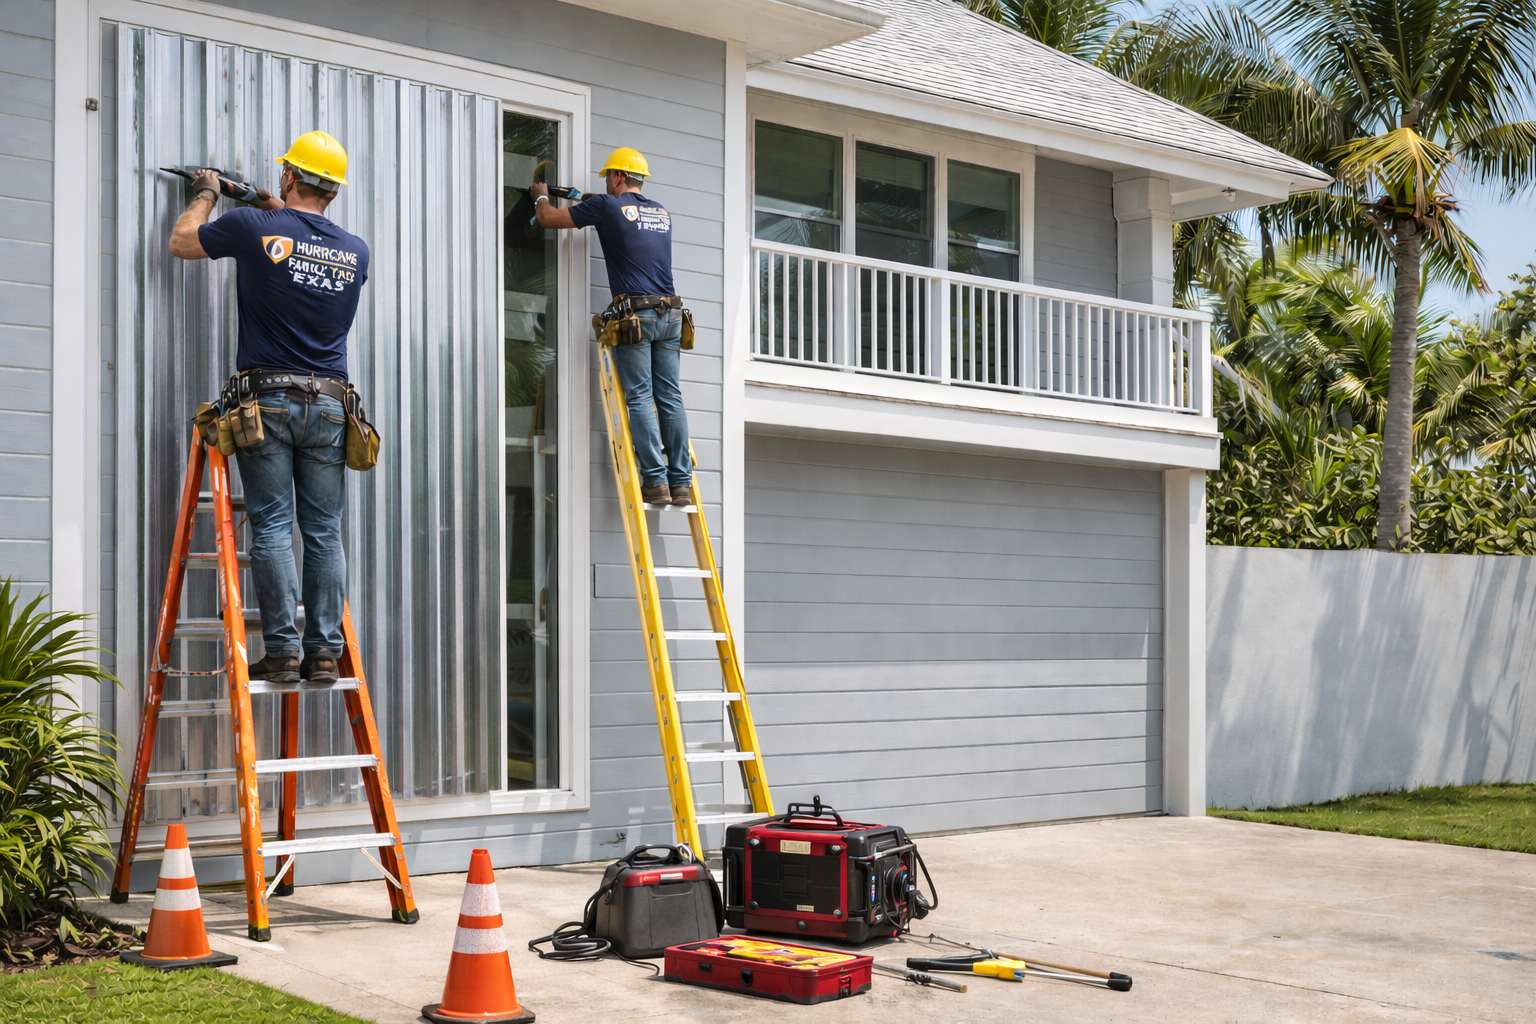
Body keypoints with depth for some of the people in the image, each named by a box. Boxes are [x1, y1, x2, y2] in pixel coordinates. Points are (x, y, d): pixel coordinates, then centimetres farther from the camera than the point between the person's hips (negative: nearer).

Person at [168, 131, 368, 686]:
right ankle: (324, 653, 3)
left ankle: (282, 651, -4)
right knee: (324, 532, 4)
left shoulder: (254, 228, -3)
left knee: (271, 528, -2)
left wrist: (205, 194, 31)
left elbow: (181, 242, 14)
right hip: (329, 404, 3)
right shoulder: (356, 251, 7)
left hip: (267, 399, -3)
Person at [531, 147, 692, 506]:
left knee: (640, 398, -5)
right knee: (670, 398, 4)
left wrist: (541, 196, 32)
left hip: (635, 313, -5)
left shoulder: (608, 206, 1)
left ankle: (656, 481, -11)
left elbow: (548, 219, 10)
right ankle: (681, 483, 1)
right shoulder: (662, 213, 19)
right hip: (670, 313, 5)